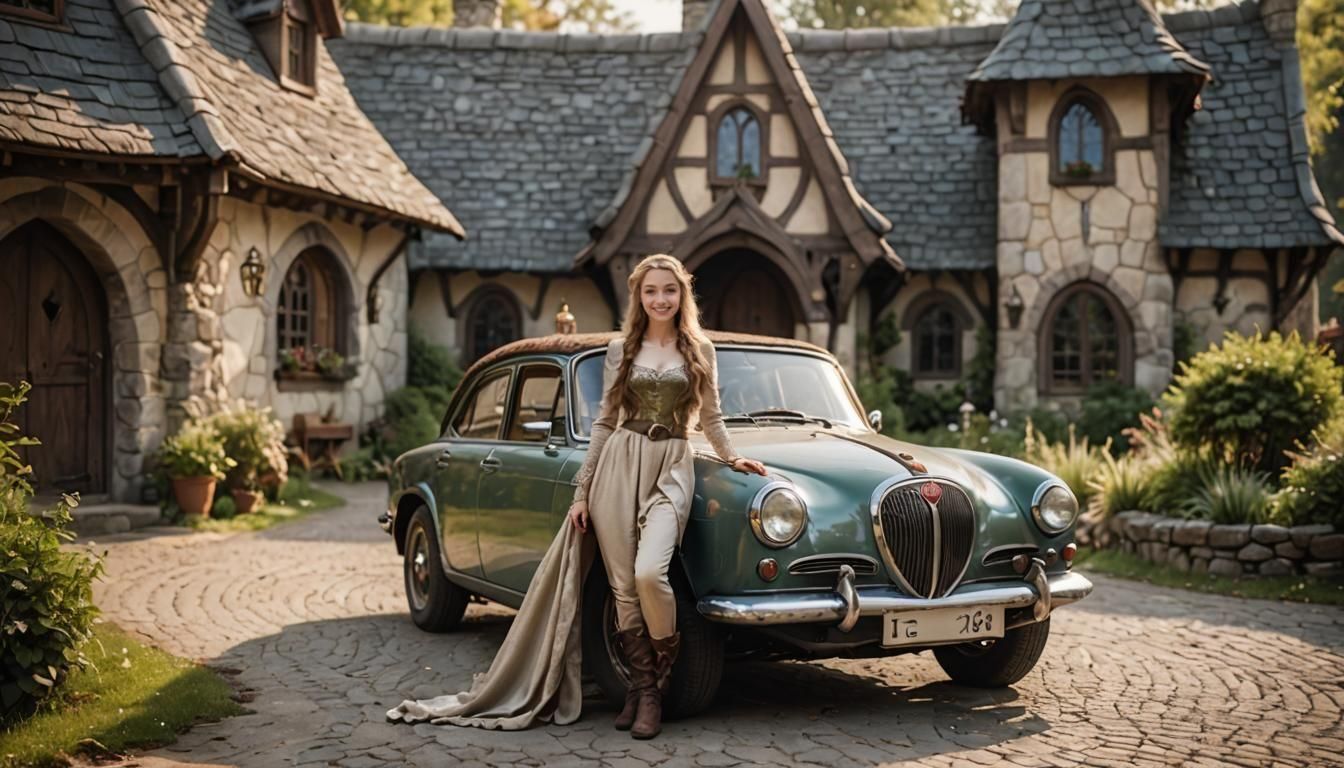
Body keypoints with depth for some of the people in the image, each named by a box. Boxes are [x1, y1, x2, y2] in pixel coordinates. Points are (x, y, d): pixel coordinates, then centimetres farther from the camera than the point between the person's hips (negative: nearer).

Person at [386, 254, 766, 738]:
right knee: (624, 586, -3)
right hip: (619, 463, 2)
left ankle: (660, 677, -2)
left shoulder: (700, 350, 7)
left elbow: (710, 418, 18)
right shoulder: (620, 350, 9)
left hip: (671, 469, -2)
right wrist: (583, 490, 8)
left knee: (649, 573, -23)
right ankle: (644, 688, 9)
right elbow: (604, 421, 11)